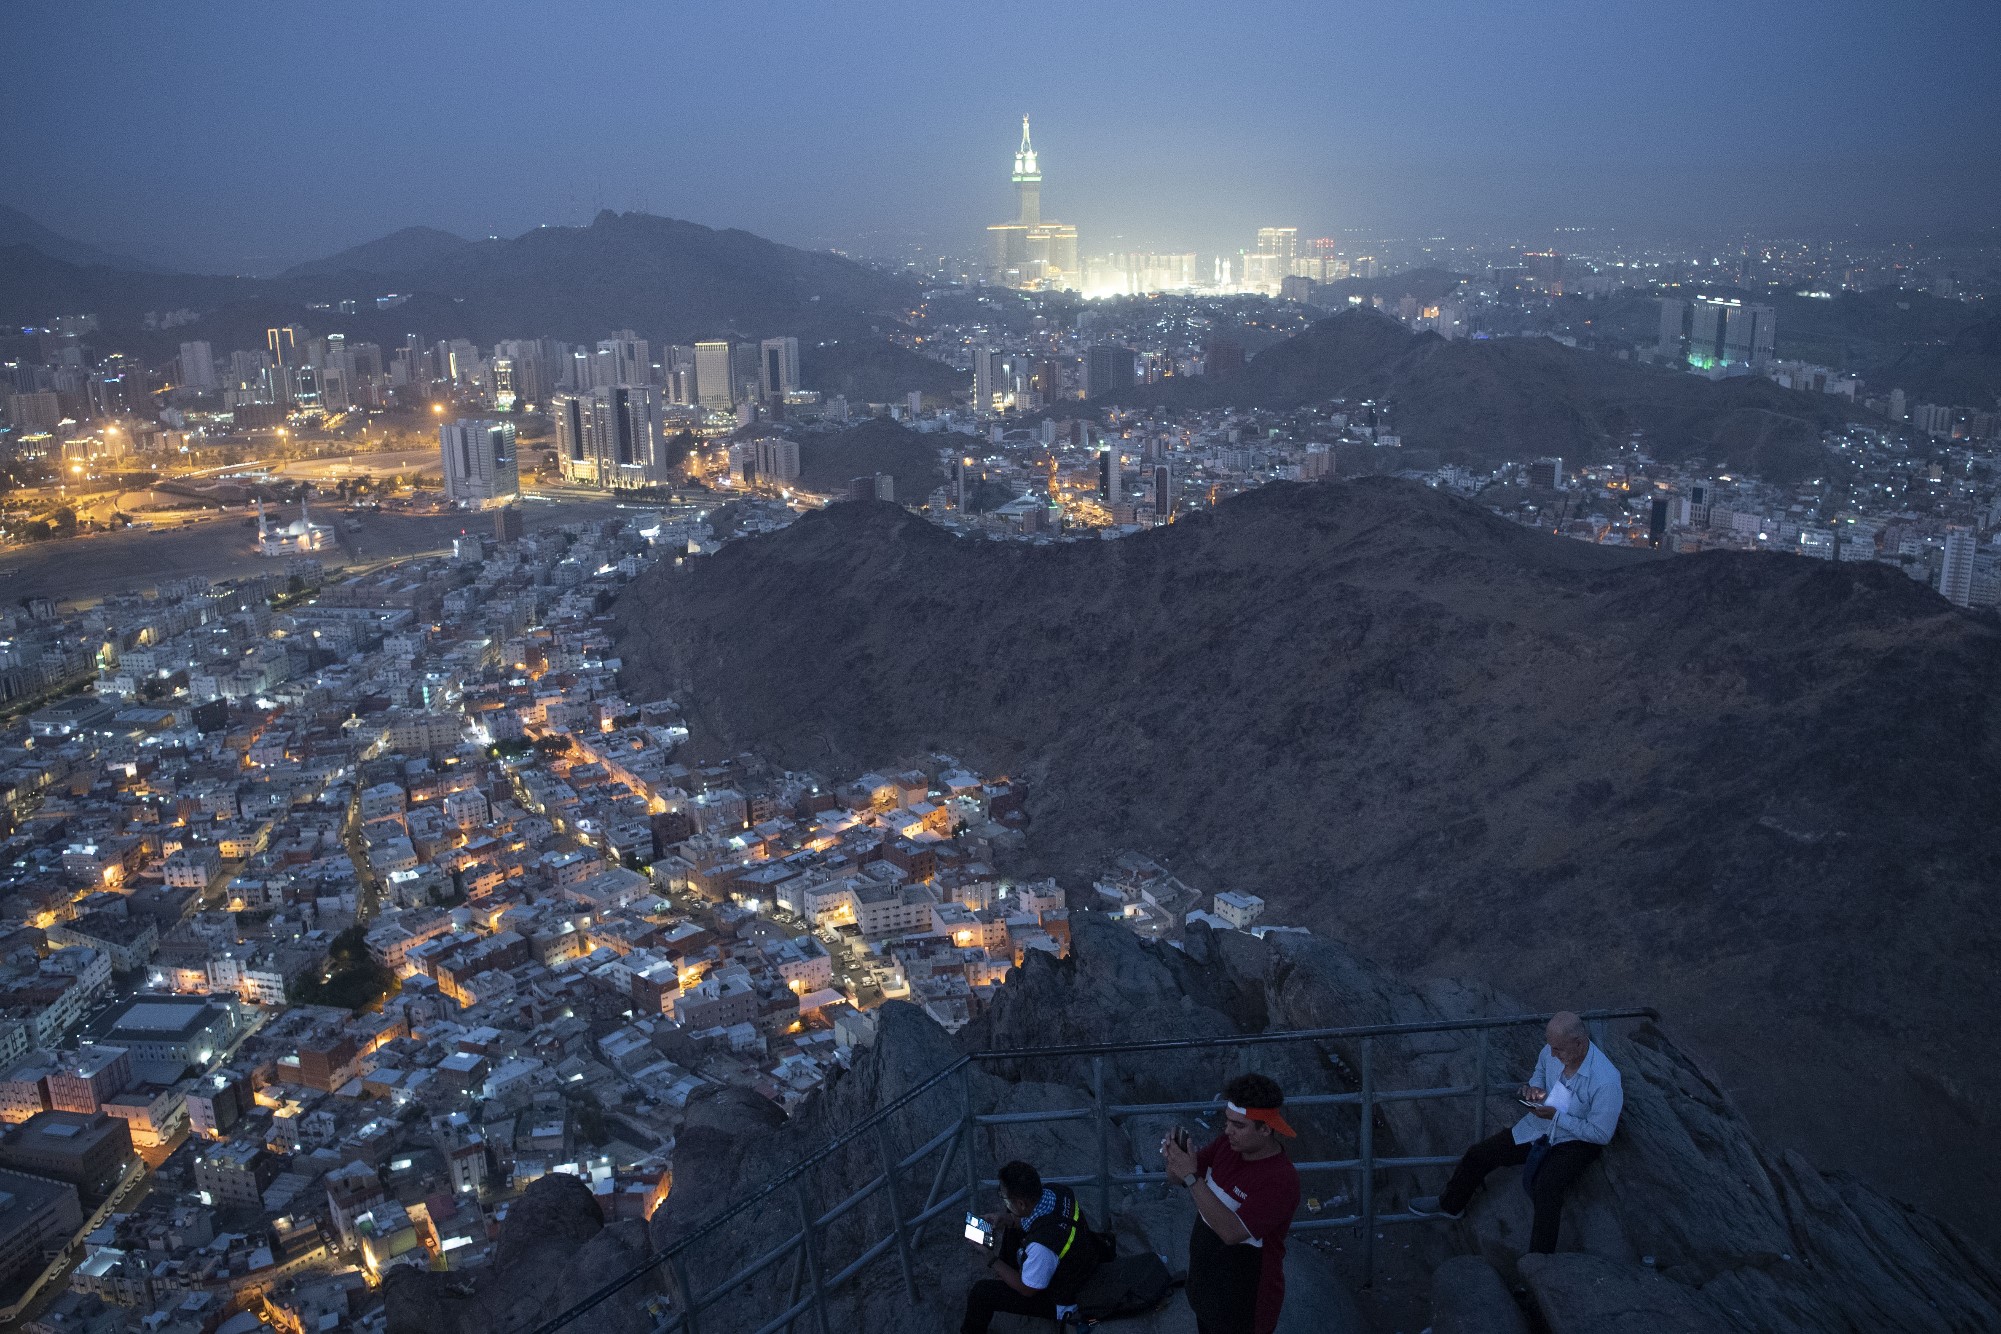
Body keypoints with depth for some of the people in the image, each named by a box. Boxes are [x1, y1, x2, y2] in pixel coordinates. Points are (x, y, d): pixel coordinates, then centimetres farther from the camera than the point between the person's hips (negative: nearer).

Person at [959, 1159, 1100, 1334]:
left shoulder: (1041, 1245, -42)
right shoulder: (1060, 1192, -21)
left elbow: (1027, 1290, -23)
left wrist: (993, 1261, -13)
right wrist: (1007, 1220, -9)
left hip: (1059, 1301, -7)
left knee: (980, 1293, -3)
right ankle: (1005, 1274, 36)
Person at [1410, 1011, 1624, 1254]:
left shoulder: (1606, 1082, -30)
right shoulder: (1552, 1051, -11)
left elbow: (1601, 1135, -22)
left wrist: (1555, 1116, -25)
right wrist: (1533, 1087, -8)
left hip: (1577, 1140, -6)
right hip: (1539, 1126, 6)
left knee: (1546, 1185, -35)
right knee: (1478, 1154, 3)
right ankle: (1450, 1205, 30)